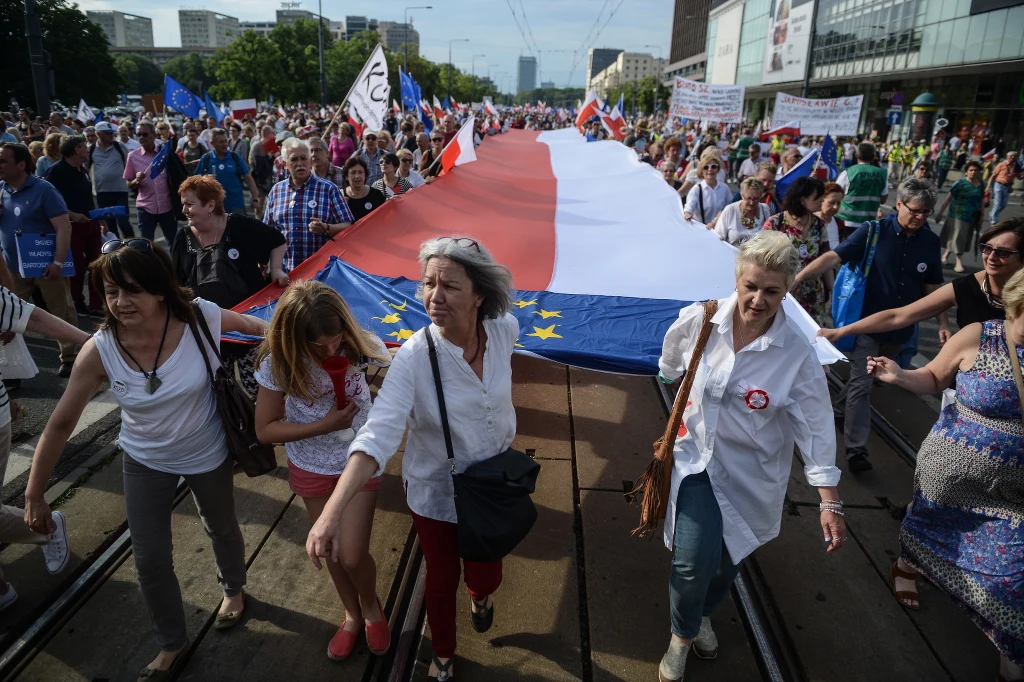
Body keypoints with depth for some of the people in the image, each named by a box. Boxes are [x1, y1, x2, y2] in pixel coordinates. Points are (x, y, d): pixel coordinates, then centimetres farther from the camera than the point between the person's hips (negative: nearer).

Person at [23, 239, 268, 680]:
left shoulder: (199, 317, -29)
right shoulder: (99, 350, -25)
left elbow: (259, 327, -6)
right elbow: (60, 424, -14)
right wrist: (34, 496, -8)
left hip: (207, 454, -1)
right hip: (145, 462, 1)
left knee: (221, 528, 23)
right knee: (150, 559, 9)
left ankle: (233, 589, 57)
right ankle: (172, 643, 37)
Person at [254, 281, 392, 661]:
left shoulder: (360, 344, -23)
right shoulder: (278, 363, -22)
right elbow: (265, 430, -16)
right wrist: (325, 425, -25)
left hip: (358, 461, -1)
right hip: (311, 468, 2)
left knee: (353, 556, -1)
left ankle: (371, 606, 34)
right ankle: (352, 614, 47)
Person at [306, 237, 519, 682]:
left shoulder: (505, 329, -18)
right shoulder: (413, 357, -29)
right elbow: (378, 434, -38)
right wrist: (332, 513, -48)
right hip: (435, 491, -3)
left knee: (485, 574, 18)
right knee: (442, 579, 17)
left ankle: (481, 594, 59)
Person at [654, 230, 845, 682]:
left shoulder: (797, 353, -19)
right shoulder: (697, 320, -16)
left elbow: (815, 428, -14)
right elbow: (672, 368, 7)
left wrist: (830, 503, -15)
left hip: (752, 472, 1)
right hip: (698, 455, 0)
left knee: (729, 557, 17)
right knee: (694, 560, -12)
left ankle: (704, 614, 52)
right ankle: (682, 635, 21)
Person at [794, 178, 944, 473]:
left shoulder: (930, 241, 0)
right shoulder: (873, 231, -12)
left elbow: (932, 286, 7)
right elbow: (834, 257, -22)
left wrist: (942, 324, -1)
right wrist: (798, 277, -34)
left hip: (900, 327, 5)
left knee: (863, 378, 20)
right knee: (861, 383, -4)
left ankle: (839, 409, 45)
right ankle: (856, 449, 1)